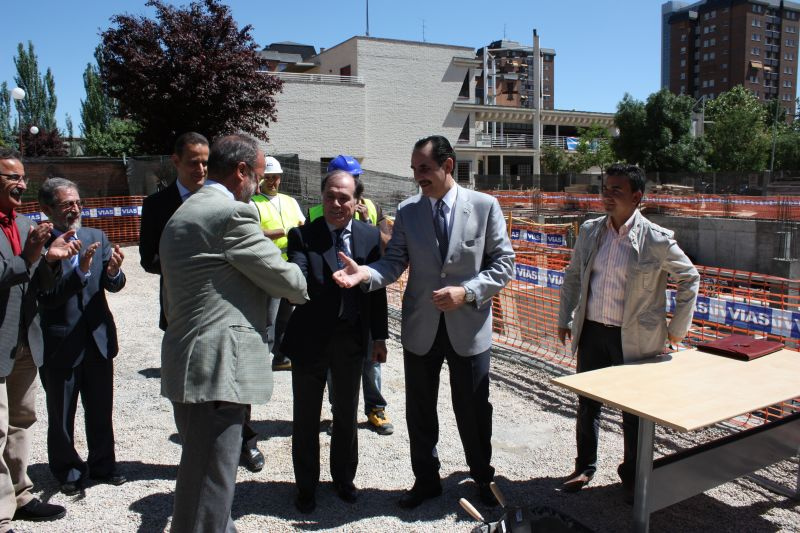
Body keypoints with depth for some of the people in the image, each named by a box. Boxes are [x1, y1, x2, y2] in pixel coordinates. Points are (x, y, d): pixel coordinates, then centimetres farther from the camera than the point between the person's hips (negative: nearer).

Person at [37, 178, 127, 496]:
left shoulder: (96, 237, 3)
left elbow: (114, 286, 0)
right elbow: (47, 297, -17)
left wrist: (114, 272, -23)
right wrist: (81, 270, -30)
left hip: (98, 338, 4)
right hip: (60, 345, -3)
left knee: (101, 410, 15)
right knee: (61, 417, 12)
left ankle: (103, 465, 32)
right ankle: (68, 472, 31)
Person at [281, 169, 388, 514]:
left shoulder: (370, 235, 0)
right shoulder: (302, 236, -9)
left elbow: (377, 289, 3)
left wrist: (379, 336, 3)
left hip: (352, 340, 3)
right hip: (310, 339, -2)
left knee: (346, 414, 19)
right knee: (306, 417, 12)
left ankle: (343, 478, 40)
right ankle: (306, 486, 32)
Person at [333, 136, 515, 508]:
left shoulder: (485, 206, -5)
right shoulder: (407, 211, 0)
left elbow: (503, 263, -5)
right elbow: (395, 262, -4)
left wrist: (466, 292, -18)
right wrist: (365, 273, -25)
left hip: (469, 327, -2)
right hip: (421, 326, 2)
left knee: (473, 408, 12)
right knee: (420, 410, 14)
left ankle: (482, 478, 38)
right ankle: (426, 479, 37)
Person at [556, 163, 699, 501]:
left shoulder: (656, 240, -11)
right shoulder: (590, 230, 2)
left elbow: (689, 278, 0)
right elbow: (572, 275, 14)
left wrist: (677, 328, 1)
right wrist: (565, 319, 12)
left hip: (635, 338, -4)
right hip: (591, 332, 4)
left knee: (635, 411, 10)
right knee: (587, 404, 15)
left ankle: (632, 478, 30)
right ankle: (584, 467, 34)